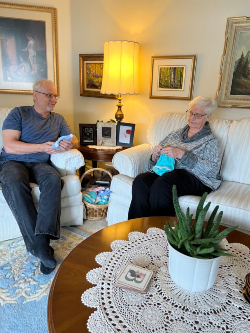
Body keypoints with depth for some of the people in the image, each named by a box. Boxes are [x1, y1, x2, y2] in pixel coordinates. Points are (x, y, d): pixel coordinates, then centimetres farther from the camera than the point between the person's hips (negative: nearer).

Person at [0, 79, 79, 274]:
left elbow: (74, 140, 14)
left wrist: (69, 144, -12)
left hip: (40, 164, 3)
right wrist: (42, 147, -20)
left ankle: (42, 238, -38)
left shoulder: (58, 119, 18)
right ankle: (38, 245, -34)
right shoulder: (19, 114, 4)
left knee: (54, 179, -34)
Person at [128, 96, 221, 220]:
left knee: (161, 184, -37)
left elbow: (212, 170, -10)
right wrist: (155, 155, -2)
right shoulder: (176, 134, 24)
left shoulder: (210, 141, 10)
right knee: (140, 181, -28)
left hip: (193, 177, -4)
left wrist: (181, 154, -17)